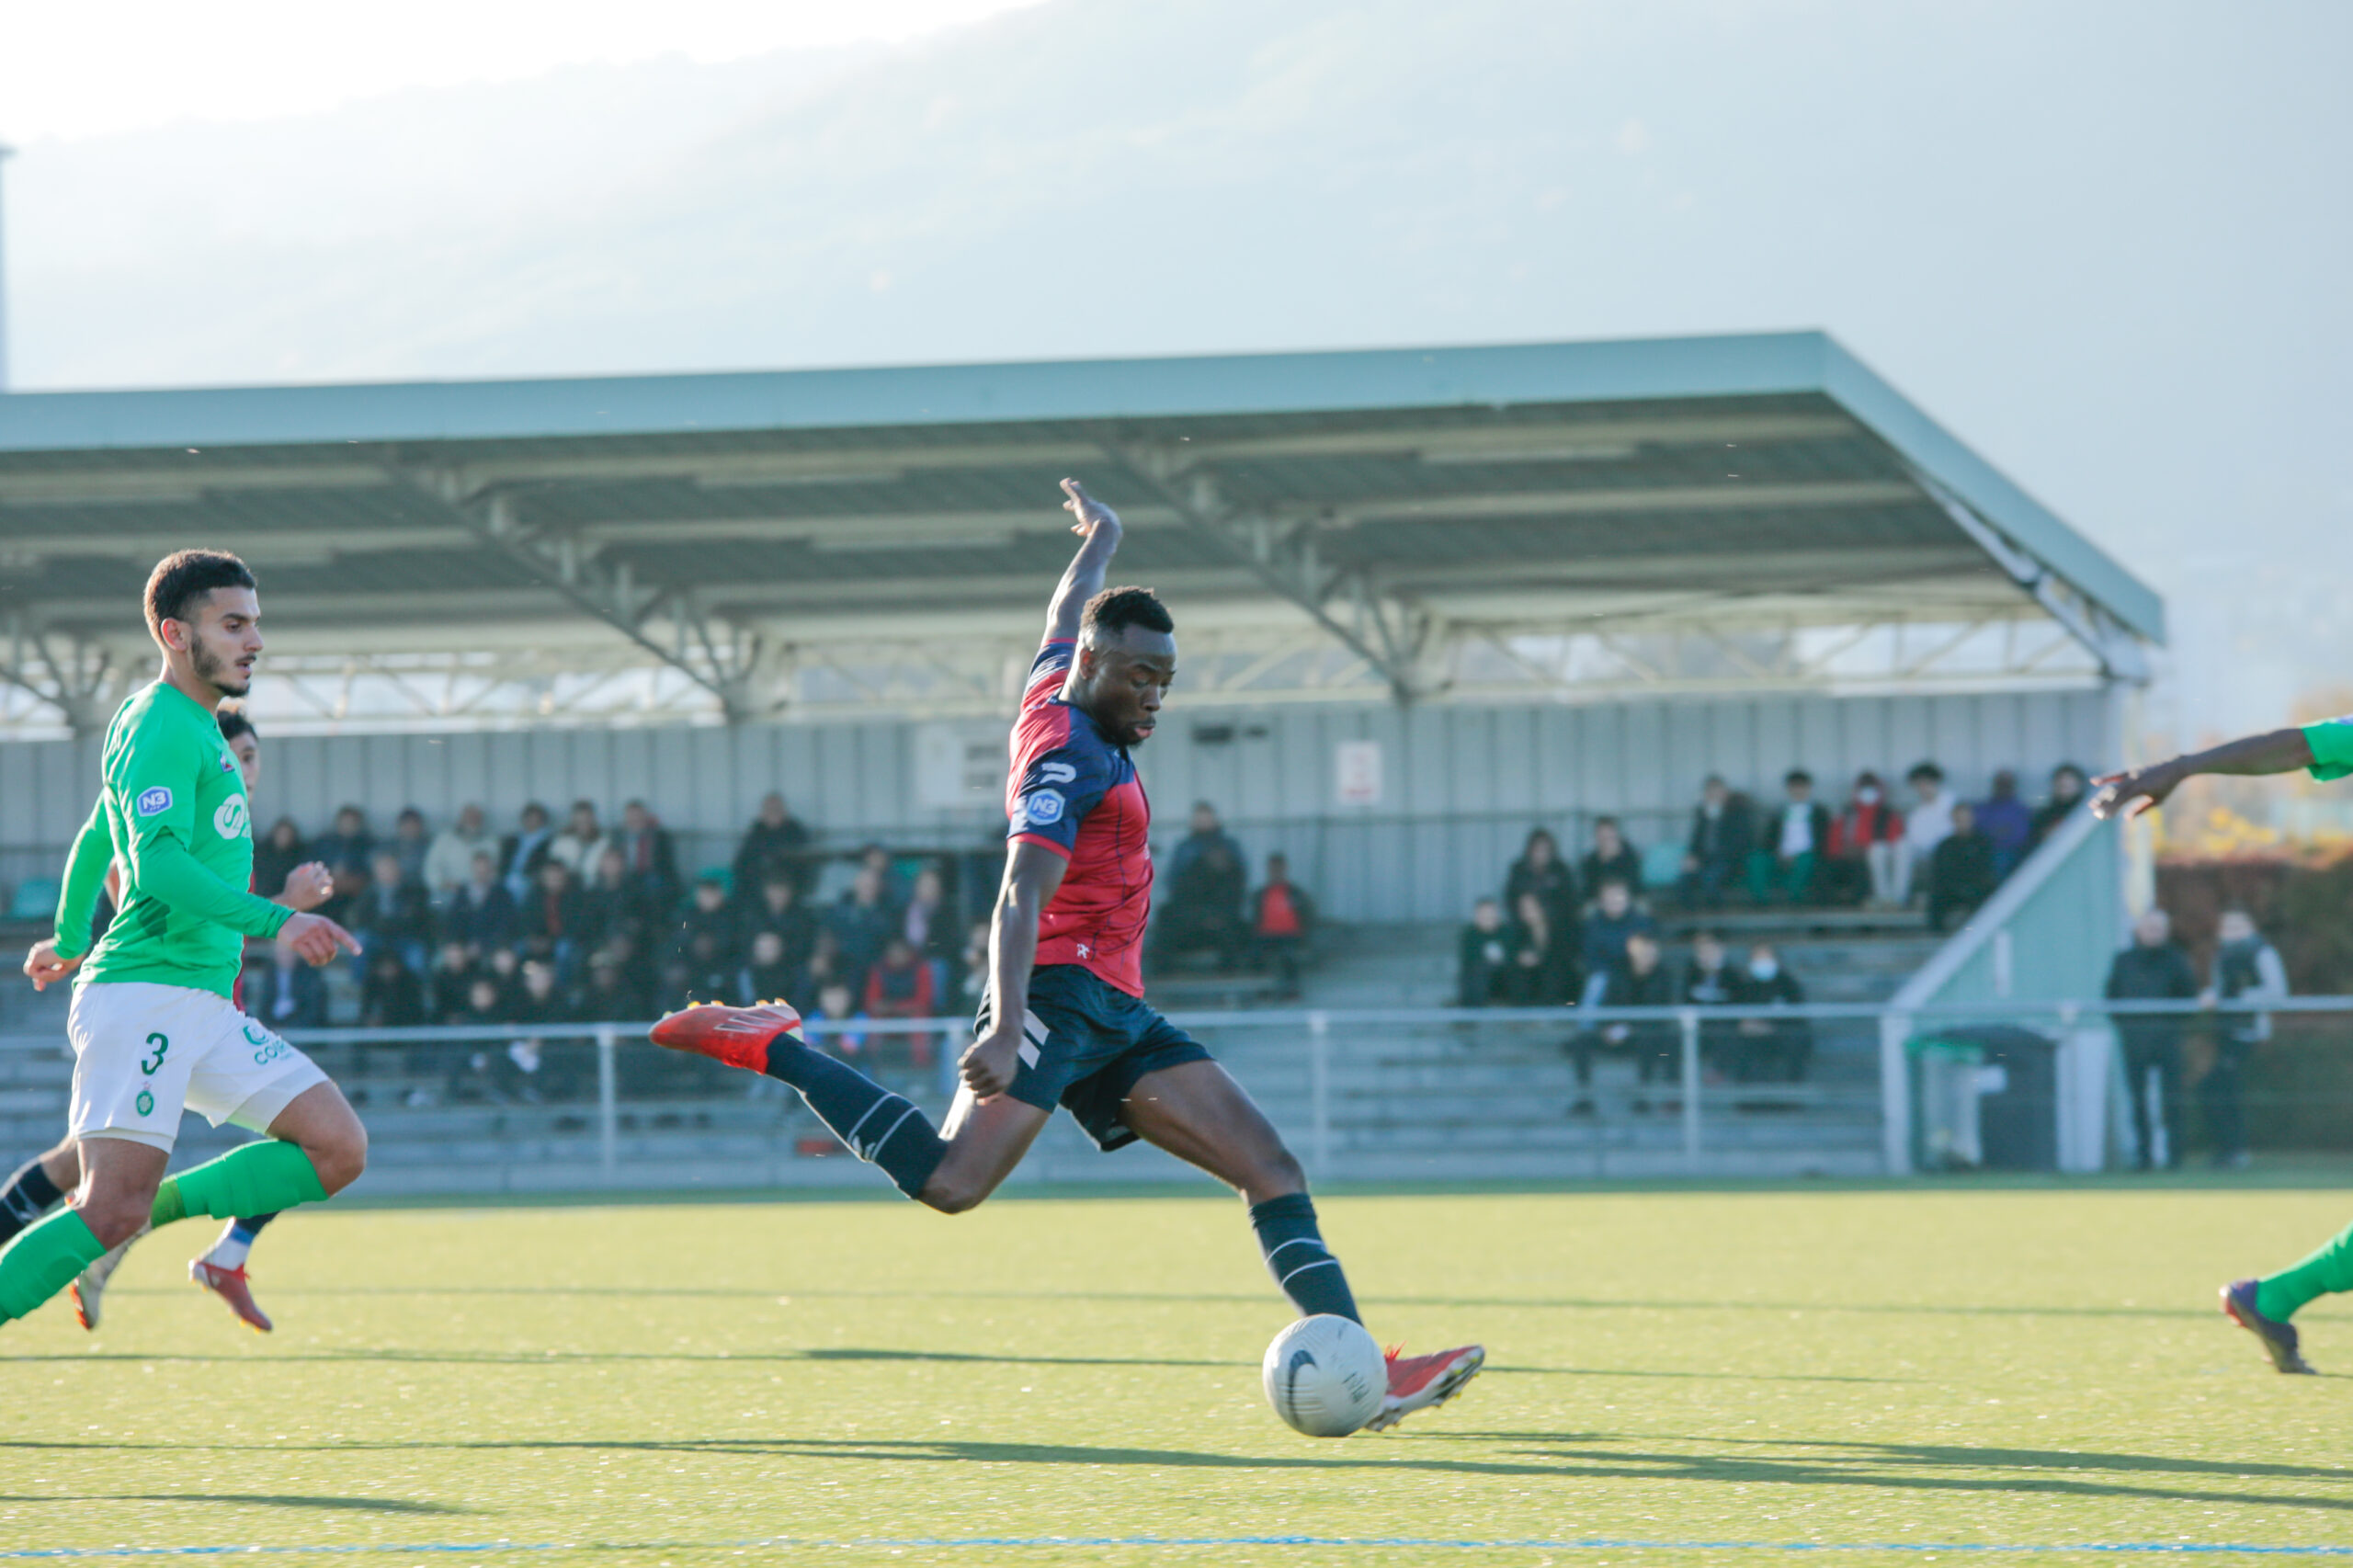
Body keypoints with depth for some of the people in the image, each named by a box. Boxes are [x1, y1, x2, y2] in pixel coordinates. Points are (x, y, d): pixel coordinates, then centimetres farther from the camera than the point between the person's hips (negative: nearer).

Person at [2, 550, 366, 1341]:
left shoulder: (191, 725, 20)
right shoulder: (162, 730, -11)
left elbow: (96, 839, 33)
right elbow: (159, 864, -25)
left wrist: (71, 938, 46)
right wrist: (274, 922, -32)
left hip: (202, 1008, 10)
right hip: (143, 991, -10)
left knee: (338, 1148, -2)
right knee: (112, 1210, -17)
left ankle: (148, 1214, 3)